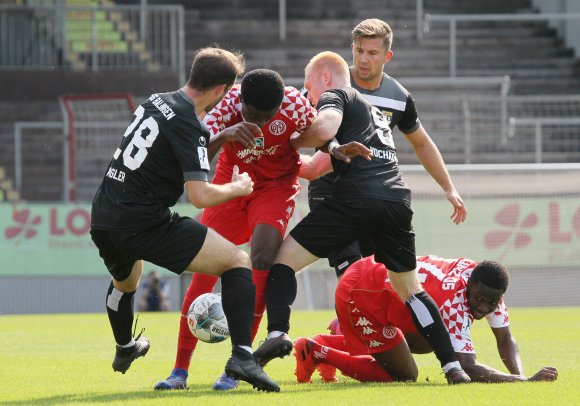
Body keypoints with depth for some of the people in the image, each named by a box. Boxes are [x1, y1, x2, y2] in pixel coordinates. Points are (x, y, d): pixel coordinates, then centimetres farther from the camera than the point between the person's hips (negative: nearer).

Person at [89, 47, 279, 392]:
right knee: (238, 262, -5)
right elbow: (201, 196, -21)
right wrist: (238, 187, -3)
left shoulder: (157, 102, 10)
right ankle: (242, 356, -19)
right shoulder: (189, 125, -15)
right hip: (144, 225, -9)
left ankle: (125, 349, 67)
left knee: (125, 282, 40)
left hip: (103, 219, 9)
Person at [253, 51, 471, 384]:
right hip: (398, 199, 7)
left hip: (356, 195, -7)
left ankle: (278, 333, -23)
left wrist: (294, 142, 5)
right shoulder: (373, 110, 36)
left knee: (285, 258, 0)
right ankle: (452, 365, 10)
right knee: (410, 289, 18)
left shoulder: (334, 95, 12)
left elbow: (325, 129, -11)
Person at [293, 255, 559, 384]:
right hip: (361, 294, -9)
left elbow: (505, 340, -1)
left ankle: (335, 341, 28)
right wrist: (526, 381, -43)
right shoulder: (455, 304, -35)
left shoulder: (485, 284, -9)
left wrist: (519, 374, -20)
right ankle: (316, 351, 3)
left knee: (428, 344, 23)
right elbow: (466, 369, -41)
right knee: (403, 374, -9)